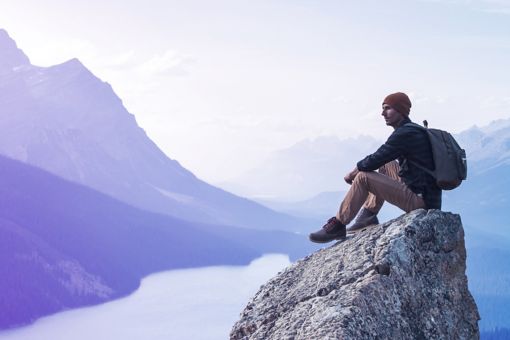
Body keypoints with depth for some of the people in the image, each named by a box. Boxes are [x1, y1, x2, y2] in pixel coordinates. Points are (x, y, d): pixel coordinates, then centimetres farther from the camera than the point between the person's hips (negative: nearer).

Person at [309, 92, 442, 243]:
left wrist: (352, 173, 3)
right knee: (385, 166, 21)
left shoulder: (404, 134, -15)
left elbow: (373, 161, -14)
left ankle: (337, 225, -6)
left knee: (363, 177, -14)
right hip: (427, 196, 10)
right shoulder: (414, 130, 16)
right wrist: (360, 167, 12)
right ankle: (369, 215, 16)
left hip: (421, 201, -10)